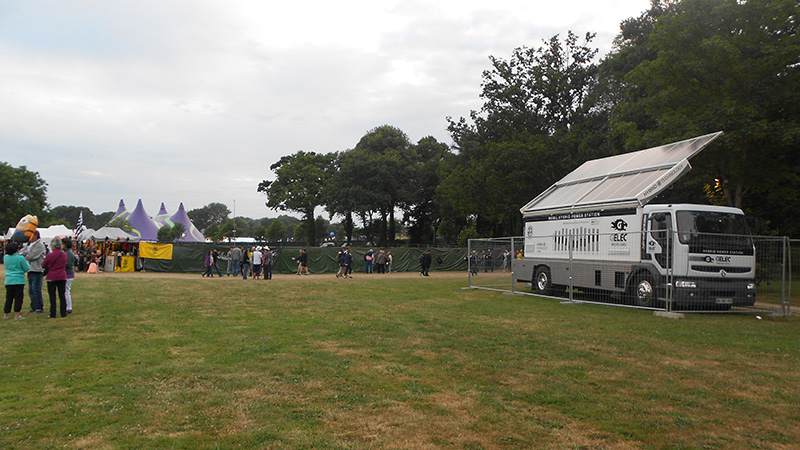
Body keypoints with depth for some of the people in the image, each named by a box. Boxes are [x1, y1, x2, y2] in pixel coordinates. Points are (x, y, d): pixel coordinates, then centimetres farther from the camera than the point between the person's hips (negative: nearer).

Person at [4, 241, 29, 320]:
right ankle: (17, 315, 3)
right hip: (19, 281, -5)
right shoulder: (20, 258, -13)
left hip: (8, 281, 5)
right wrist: (26, 261, 11)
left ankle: (5, 314, 16)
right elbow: (26, 268, -5)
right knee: (18, 298, 2)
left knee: (9, 298, 12)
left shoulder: (5, 257, 2)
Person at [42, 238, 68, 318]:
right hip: (62, 277, 3)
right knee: (62, 295, 9)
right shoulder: (64, 255, -1)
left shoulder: (49, 255, -13)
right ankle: (63, 313, 10)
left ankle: (53, 314, 4)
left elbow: (43, 266, -1)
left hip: (52, 278, -3)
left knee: (52, 297, 3)